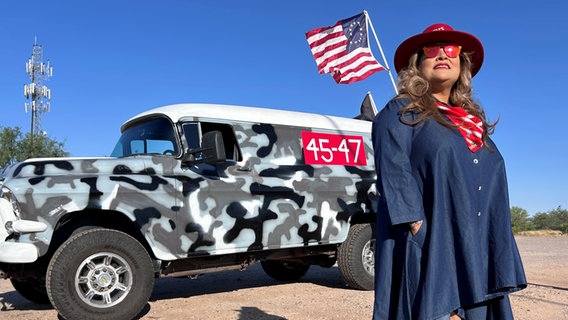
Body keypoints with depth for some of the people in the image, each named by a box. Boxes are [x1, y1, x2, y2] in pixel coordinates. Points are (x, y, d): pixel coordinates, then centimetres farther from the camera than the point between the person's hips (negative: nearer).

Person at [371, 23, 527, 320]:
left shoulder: (474, 122, 22)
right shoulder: (400, 113, 2)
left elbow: (493, 188, 19)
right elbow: (394, 175, -11)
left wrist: (498, 251, 9)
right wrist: (418, 229, -22)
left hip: (478, 254, 7)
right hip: (429, 249, -6)